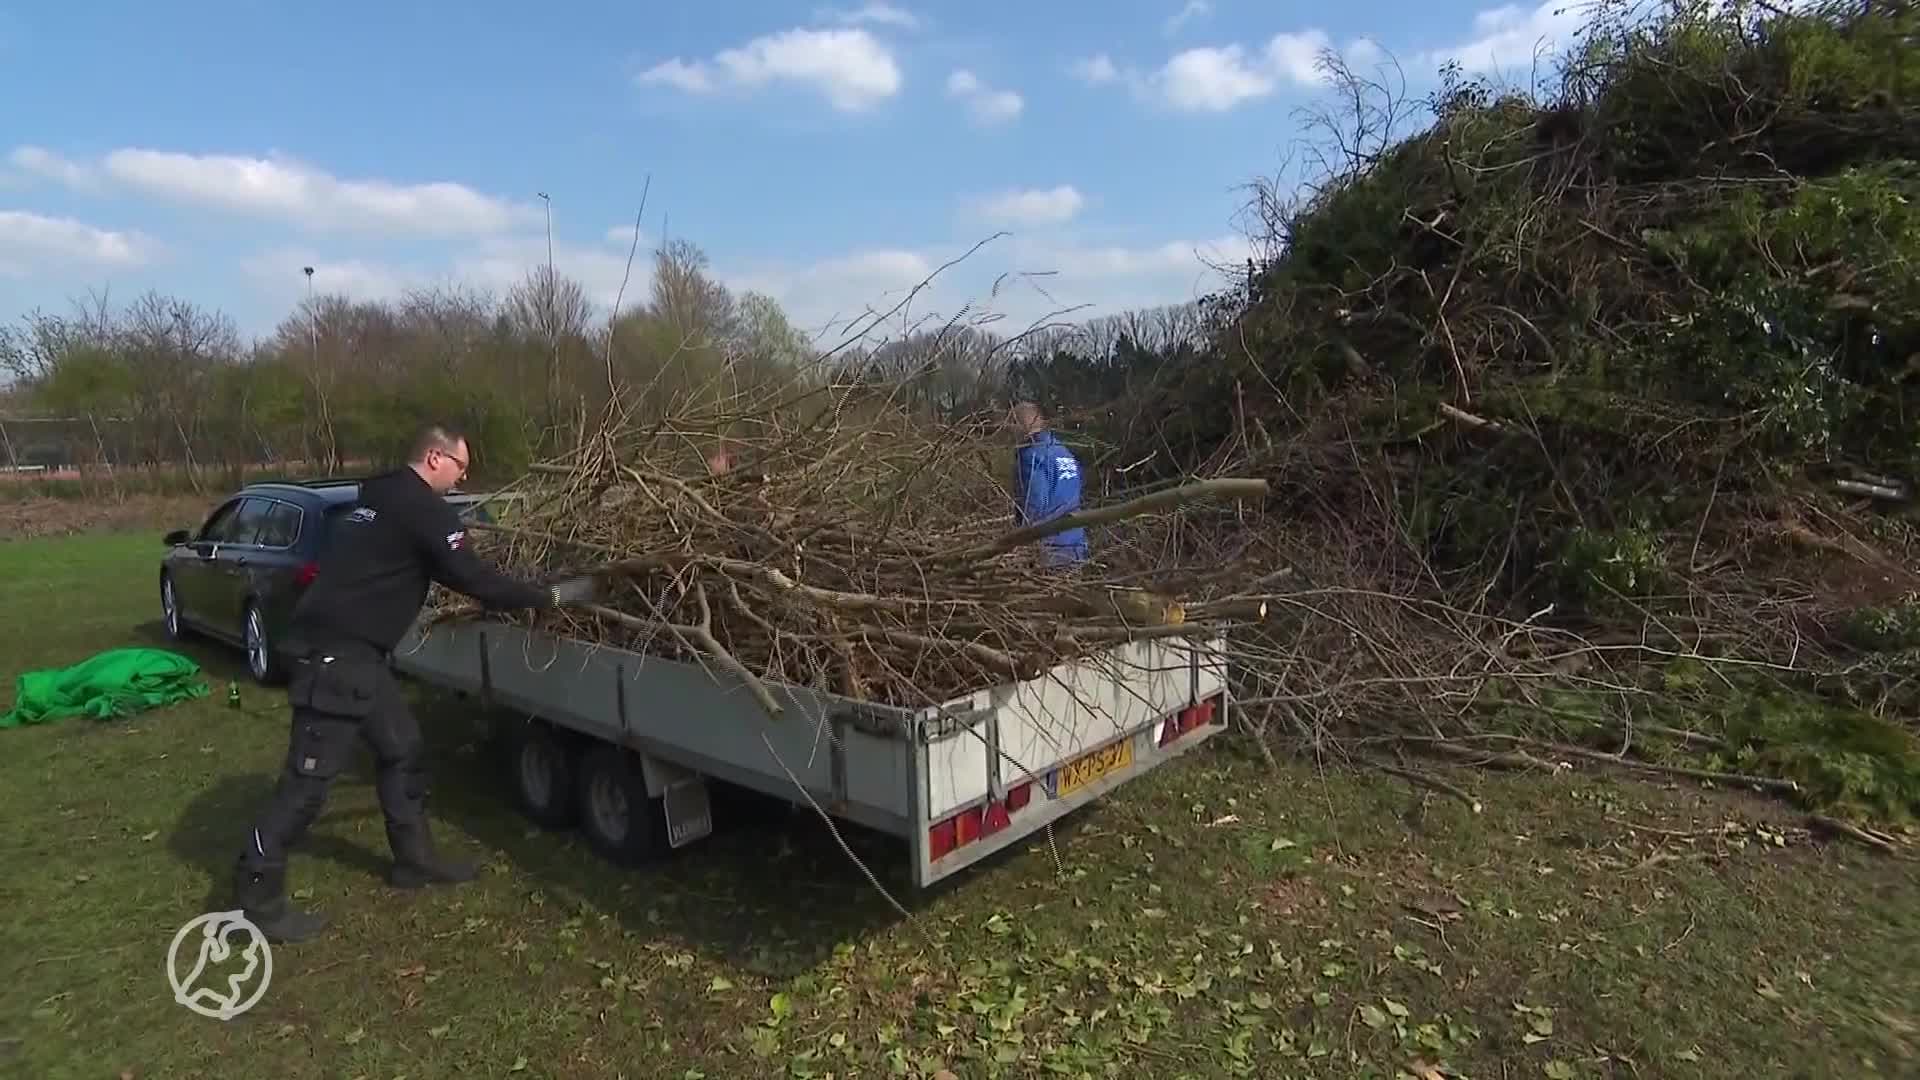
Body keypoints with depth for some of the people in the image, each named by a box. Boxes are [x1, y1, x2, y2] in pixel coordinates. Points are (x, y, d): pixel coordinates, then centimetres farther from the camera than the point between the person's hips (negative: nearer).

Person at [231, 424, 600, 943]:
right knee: (310, 773, -2)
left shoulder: (386, 498, 17)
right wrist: (550, 596, -9)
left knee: (401, 747, 15)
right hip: (336, 652, -10)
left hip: (349, 646, 10)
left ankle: (414, 858, 25)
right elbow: (472, 578, -16)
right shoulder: (422, 507, -14)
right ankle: (258, 897, 10)